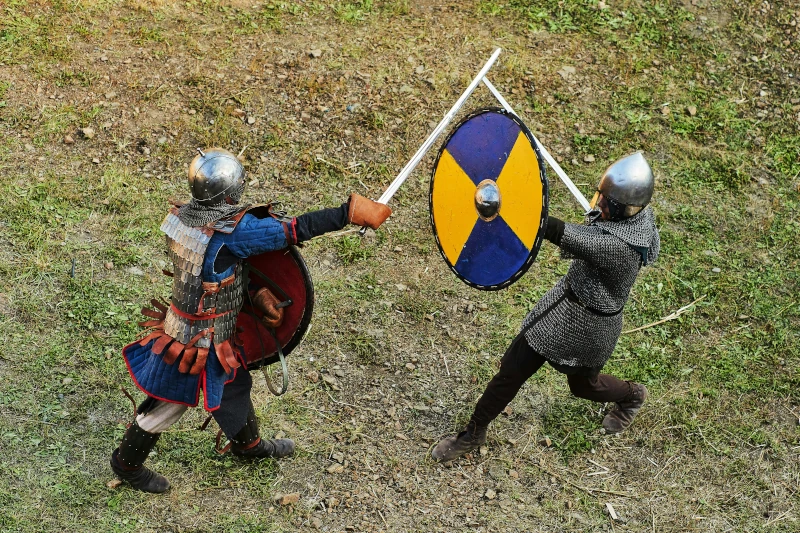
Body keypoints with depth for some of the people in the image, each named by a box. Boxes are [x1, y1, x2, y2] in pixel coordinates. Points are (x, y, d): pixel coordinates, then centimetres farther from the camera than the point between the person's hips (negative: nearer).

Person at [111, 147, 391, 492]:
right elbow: (295, 230, -28)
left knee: (233, 382, 27)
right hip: (199, 338, -8)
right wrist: (350, 212, -23)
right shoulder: (231, 231, -30)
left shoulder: (181, 217, -8)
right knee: (169, 404, 12)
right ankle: (126, 462, 33)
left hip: (182, 321, 8)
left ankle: (248, 443, 50)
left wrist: (261, 217, 6)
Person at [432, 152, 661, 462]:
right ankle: (474, 433, 26)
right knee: (513, 368, 9)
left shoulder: (621, 246, -39)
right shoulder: (632, 210, -13)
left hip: (590, 324, -7)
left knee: (582, 385, 23)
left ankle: (632, 396, 56)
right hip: (565, 299, 7)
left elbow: (561, 235, -48)